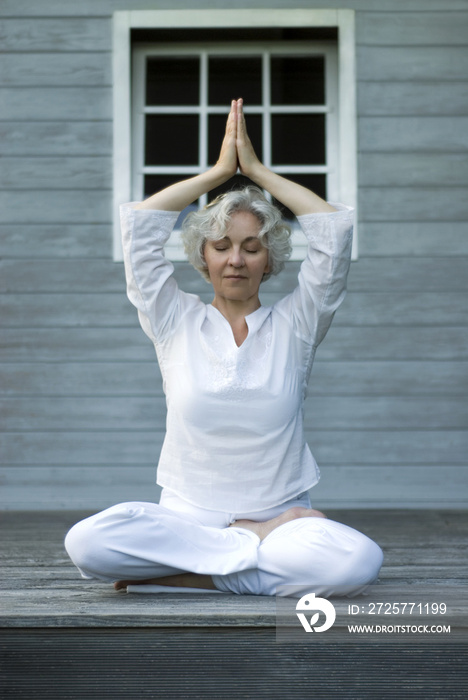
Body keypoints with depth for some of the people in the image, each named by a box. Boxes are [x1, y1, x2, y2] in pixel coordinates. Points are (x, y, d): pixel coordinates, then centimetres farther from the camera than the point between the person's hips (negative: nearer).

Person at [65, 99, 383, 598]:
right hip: (185, 516, 0)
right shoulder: (176, 323, 10)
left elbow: (334, 229, 2)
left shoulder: (292, 326, 9)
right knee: (87, 542, -31)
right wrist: (219, 171, 11)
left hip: (283, 515, 0)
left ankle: (181, 574, -18)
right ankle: (262, 544, -17)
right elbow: (139, 223, 4)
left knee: (359, 560, -33)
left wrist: (256, 169, 9)